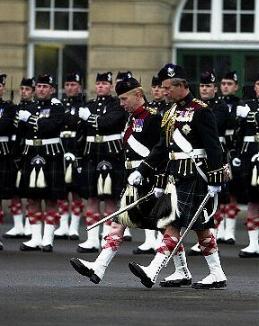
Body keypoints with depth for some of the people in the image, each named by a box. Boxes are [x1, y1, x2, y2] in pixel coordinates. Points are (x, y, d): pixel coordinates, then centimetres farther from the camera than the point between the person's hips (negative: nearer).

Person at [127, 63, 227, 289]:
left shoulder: (201, 111, -10)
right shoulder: (172, 113, 17)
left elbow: (213, 147, -13)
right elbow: (163, 148, 20)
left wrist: (214, 181, -16)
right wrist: (142, 172, 15)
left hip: (194, 177, -8)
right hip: (176, 176, 8)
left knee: (173, 223, -13)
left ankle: (153, 272, -20)